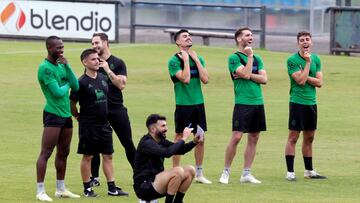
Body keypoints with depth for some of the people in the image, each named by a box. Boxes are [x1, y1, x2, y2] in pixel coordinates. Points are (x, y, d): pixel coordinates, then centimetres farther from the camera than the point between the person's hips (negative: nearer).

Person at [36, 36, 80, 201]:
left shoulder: (61, 65, 13)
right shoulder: (45, 67, -13)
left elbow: (75, 86, 4)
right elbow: (58, 92, -18)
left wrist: (67, 65, -4)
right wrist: (66, 85, 2)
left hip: (66, 114, 9)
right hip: (53, 114, -9)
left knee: (63, 153, 14)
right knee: (46, 153, -9)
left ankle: (61, 189, 24)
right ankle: (40, 191, -9)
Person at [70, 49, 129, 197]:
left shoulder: (103, 78, 6)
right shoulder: (82, 82, -14)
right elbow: (72, 104, -9)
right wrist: (79, 117, 0)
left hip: (104, 124, 6)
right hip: (88, 125, -6)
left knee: (108, 156, 8)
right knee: (88, 157, 3)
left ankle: (112, 188, 13)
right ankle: (87, 188, 11)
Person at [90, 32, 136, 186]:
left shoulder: (117, 63, 1)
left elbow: (121, 84, -11)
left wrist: (107, 70, -15)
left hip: (116, 109, -2)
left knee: (128, 143, 1)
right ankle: (94, 177, 9)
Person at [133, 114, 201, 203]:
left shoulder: (161, 141, 9)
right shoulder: (146, 143, -18)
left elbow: (180, 150, 16)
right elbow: (167, 153, -32)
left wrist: (194, 142, -2)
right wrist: (183, 138, -24)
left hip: (155, 181, 9)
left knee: (190, 170, 1)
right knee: (178, 171, -28)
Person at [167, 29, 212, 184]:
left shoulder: (198, 59, 9)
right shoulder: (174, 61, -7)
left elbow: (205, 79, -3)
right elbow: (185, 79, -20)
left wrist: (196, 60, -5)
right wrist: (186, 60, -15)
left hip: (198, 103, 5)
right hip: (183, 104, -5)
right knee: (179, 138, 0)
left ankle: (199, 174, 15)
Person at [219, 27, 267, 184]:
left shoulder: (257, 58, 15)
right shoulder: (234, 58, -3)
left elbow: (264, 79, 5)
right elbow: (245, 74, -17)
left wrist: (248, 75, -8)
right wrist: (250, 57, -9)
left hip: (258, 103, 6)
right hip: (242, 103, -6)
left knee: (254, 139, 7)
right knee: (236, 137, -11)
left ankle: (246, 174, 12)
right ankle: (226, 172, 0)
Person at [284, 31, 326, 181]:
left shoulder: (316, 59, 9)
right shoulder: (292, 60, -8)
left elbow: (319, 82, 2)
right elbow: (300, 80, -18)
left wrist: (305, 77, -11)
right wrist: (307, 62, -15)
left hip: (311, 102, 6)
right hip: (297, 102, -6)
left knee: (309, 138, 13)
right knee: (293, 137, -5)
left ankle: (309, 170, 21)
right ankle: (290, 172, -3)